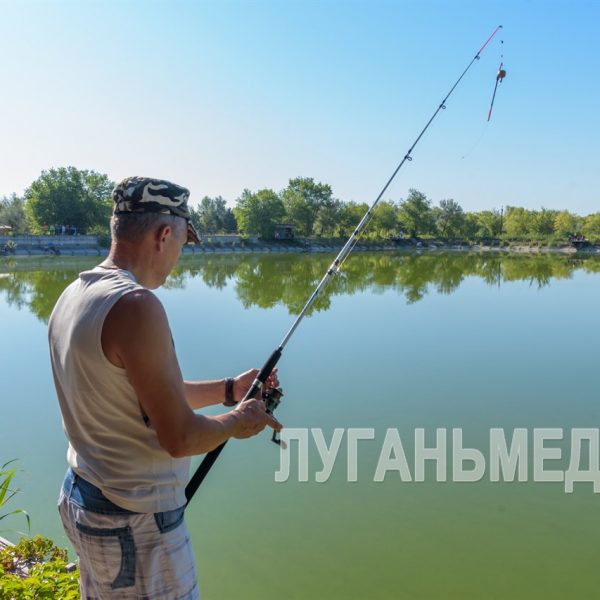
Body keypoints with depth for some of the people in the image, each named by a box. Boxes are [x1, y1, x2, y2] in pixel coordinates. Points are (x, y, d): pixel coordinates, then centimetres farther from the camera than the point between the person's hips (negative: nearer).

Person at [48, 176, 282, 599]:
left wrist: (228, 389, 11)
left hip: (80, 499, 9)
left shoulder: (74, 295, 2)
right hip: (135, 523, -9)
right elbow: (180, 438, -24)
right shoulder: (136, 306, -26)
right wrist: (237, 421, -5)